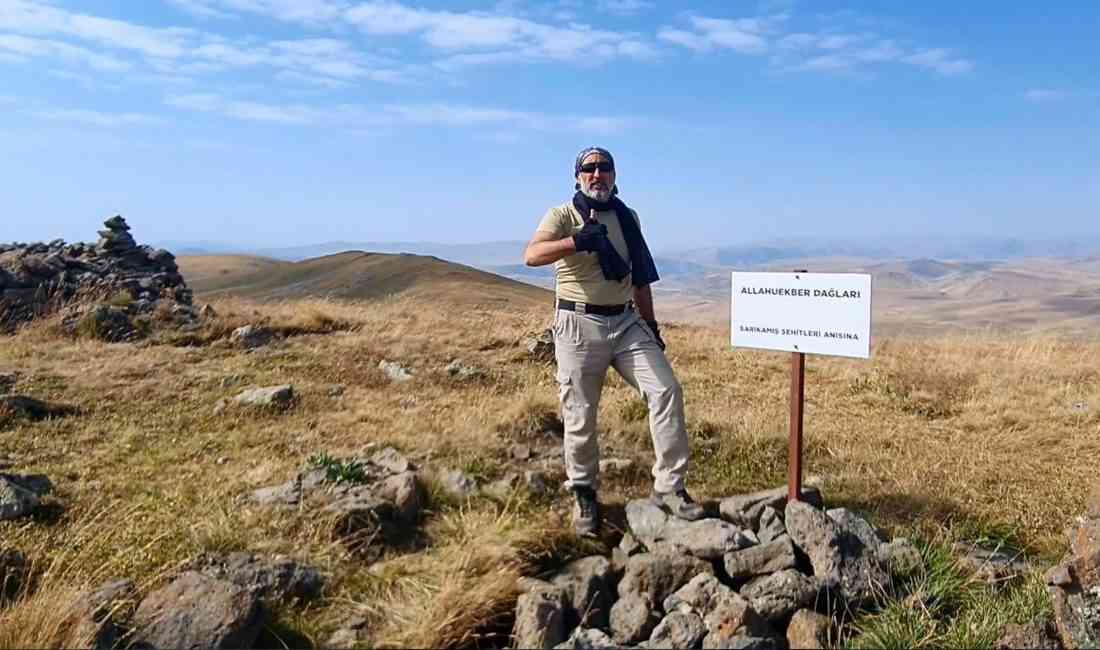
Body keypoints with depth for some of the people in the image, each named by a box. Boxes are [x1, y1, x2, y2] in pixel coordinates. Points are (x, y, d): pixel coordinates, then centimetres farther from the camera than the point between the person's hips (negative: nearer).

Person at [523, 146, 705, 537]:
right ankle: (584, 496, 20)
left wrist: (651, 325, 18)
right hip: (579, 325, -4)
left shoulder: (627, 218, 14)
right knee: (580, 415, 1)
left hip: (626, 322, 4)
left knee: (666, 391, -7)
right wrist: (577, 241, -36)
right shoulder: (563, 216, -1)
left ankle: (668, 487, 2)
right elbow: (531, 255, -22)